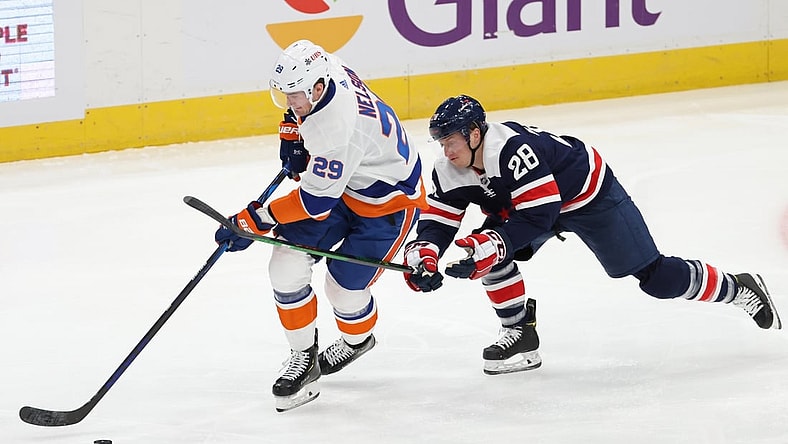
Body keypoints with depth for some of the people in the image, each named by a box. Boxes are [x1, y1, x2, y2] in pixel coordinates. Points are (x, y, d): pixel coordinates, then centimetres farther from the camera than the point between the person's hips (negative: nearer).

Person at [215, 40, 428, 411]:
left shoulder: (338, 129, -40)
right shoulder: (325, 72, -16)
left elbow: (315, 200, -34)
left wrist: (255, 221, -30)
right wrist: (292, 131, 4)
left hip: (387, 202, -8)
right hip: (338, 180, 8)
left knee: (345, 287, -3)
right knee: (287, 265, -6)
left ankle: (358, 339, 33)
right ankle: (304, 355, 10)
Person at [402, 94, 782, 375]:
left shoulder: (514, 150, -39)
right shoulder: (449, 173, -14)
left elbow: (538, 217, -41)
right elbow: (437, 222, -12)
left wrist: (491, 243, -50)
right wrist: (422, 254, -32)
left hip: (589, 193, -8)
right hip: (526, 199, 8)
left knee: (655, 277, -5)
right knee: (486, 250, -15)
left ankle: (739, 289, 16)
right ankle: (519, 335, -2)